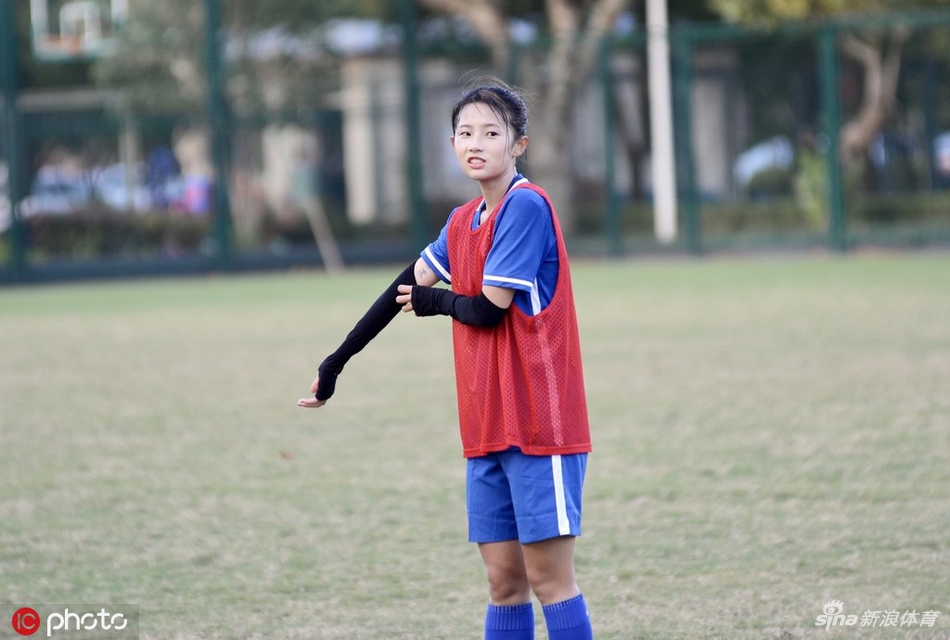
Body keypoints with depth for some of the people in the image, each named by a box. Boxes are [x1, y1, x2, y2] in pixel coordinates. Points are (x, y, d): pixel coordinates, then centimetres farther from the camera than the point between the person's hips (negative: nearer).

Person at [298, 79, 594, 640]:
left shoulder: (526, 206, -12)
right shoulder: (464, 221, 13)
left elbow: (488, 308, -15)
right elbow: (407, 288, 18)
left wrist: (436, 302, 5)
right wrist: (337, 362, 20)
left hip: (540, 422, -8)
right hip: (488, 427, 8)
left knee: (549, 574, -7)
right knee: (504, 579, 8)